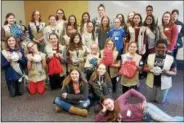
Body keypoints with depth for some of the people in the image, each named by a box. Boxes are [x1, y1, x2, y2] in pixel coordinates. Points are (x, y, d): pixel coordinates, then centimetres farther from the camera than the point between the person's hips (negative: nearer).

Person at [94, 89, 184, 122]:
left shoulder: (119, 101, -9)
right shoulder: (110, 116, 2)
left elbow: (131, 91, -3)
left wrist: (143, 100, -12)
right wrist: (104, 110, -12)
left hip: (145, 109, -4)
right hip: (144, 119, 4)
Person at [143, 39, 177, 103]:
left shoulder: (171, 58, -10)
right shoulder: (150, 56, -4)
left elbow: (174, 72, -5)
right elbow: (145, 68, 1)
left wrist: (167, 72, -26)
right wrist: (149, 69, -22)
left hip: (164, 84, -1)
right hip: (151, 83, 2)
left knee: (160, 101, 14)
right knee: (149, 99, 17)